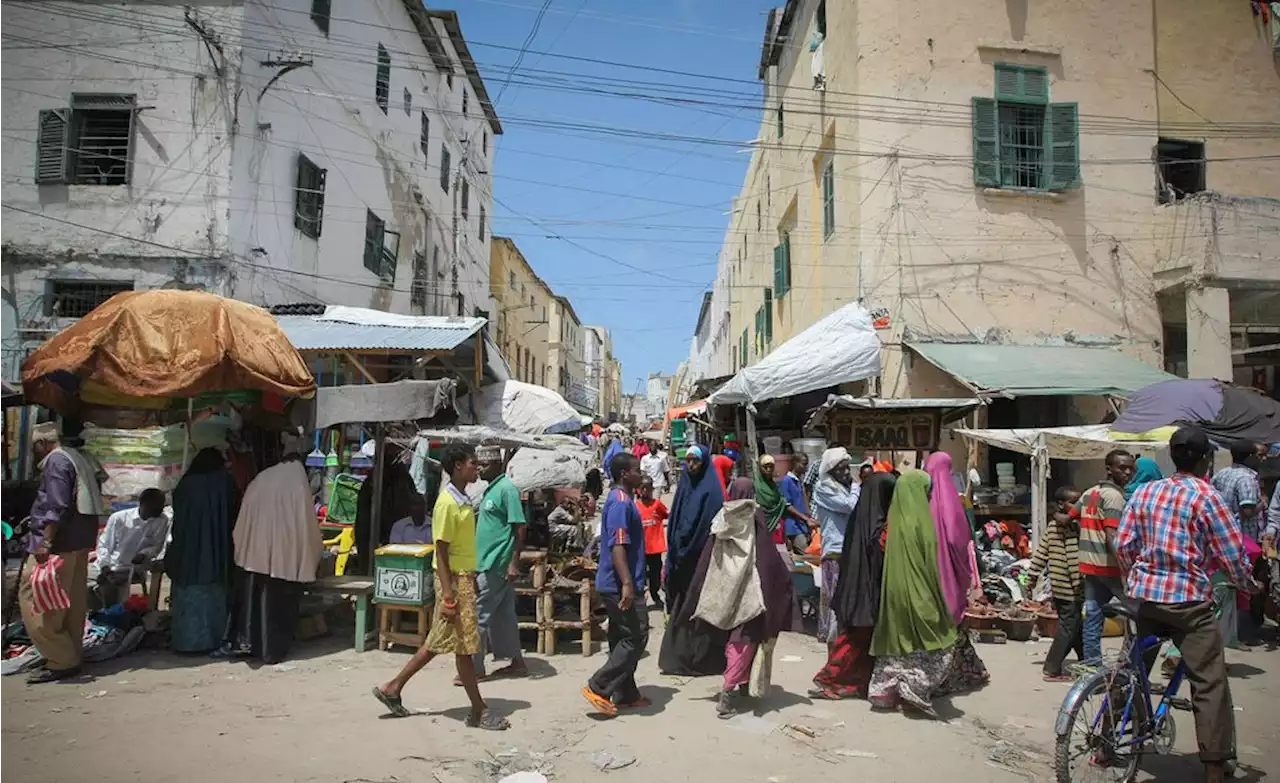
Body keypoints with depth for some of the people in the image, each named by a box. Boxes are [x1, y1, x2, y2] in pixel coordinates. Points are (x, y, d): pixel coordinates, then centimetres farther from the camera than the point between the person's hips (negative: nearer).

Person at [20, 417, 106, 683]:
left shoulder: (58, 459, -14)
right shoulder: (87, 459, 10)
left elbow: (57, 506, -20)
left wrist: (45, 542, -21)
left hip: (59, 542, -9)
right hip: (81, 541, 9)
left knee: (33, 598, -2)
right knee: (72, 601, 14)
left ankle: (61, 661, -2)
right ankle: (72, 654, 21)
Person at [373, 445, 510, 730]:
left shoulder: (462, 501, 11)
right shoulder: (447, 503, -17)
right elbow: (441, 553, -19)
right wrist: (448, 596, -21)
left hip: (464, 578, 10)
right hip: (454, 581, -10)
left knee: (439, 642, 16)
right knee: (464, 645, 1)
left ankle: (392, 687, 26)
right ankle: (478, 711, 11)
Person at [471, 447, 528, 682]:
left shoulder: (507, 489, -14)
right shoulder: (491, 489, 14)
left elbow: (519, 528, -18)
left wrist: (514, 563, -22)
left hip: (496, 565, -9)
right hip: (488, 563, 9)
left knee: (479, 615, -3)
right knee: (503, 615, 13)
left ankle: (475, 668, 6)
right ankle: (517, 662, 21)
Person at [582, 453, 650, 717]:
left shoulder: (622, 499, 15)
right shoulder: (621, 502, -16)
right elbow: (617, 546, -25)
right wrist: (628, 584, -30)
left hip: (616, 585, 10)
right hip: (621, 585, -10)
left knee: (623, 639, 14)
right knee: (636, 638, -5)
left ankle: (625, 694, 21)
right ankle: (597, 687, -2)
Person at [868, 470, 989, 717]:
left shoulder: (894, 521, 4)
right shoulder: (922, 522, -14)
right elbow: (933, 561, -11)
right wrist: (941, 593, -2)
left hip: (897, 590, 6)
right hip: (920, 592, -6)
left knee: (900, 637, 12)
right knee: (934, 640, 6)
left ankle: (888, 687, 9)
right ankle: (916, 688, -3)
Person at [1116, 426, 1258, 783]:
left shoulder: (1144, 492, 7)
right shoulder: (1206, 497, -7)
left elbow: (1123, 545, 6)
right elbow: (1231, 552, -7)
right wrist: (1247, 583, 13)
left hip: (1144, 594, 6)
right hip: (1189, 599, -5)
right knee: (1209, 684, 3)